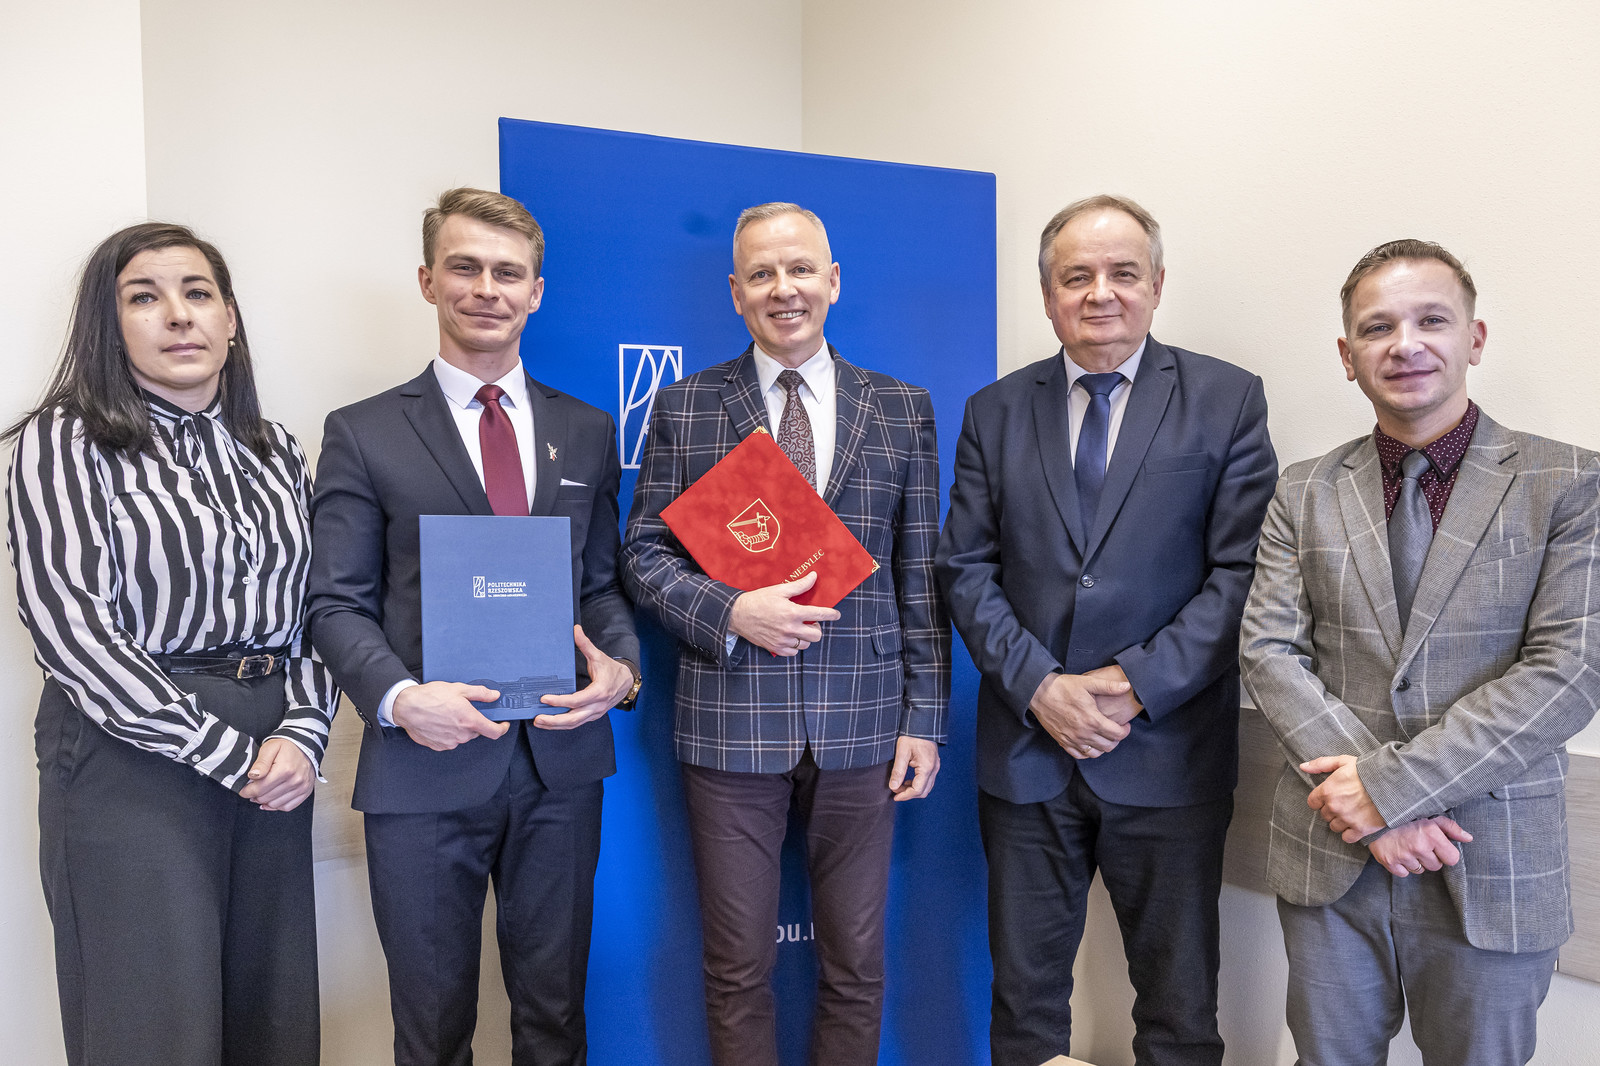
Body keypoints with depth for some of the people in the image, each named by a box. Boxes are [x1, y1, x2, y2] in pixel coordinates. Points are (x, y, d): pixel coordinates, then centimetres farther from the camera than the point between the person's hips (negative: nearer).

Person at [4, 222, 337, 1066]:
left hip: (276, 762, 5)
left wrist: (301, 731, -8)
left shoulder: (275, 451, 12)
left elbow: (315, 609, 9)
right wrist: (225, 751, -15)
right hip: (130, 759, -4)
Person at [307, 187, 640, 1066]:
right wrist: (398, 698, -19)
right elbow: (337, 602, -2)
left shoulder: (587, 432, 9)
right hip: (425, 765, -2)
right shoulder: (362, 434, 0)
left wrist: (621, 668, -8)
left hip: (561, 760, 3)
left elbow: (603, 582, 11)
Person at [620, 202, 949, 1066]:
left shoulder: (902, 409, 6)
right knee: (737, 967, 11)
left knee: (856, 964, 13)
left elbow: (920, 577, 5)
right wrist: (730, 612, -15)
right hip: (731, 726, -1)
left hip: (861, 728, 1)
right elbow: (645, 551, 3)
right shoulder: (684, 408, 3)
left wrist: (924, 719, 1)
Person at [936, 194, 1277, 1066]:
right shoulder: (994, 412, 6)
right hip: (1025, 750, 2)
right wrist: (1039, 686, -11)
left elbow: (1241, 571, -7)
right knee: (1025, 993, 15)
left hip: (1168, 755, -1)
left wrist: (1136, 686, -15)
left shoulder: (1227, 400, -1)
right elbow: (966, 570, 2)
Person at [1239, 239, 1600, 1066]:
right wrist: (1370, 799, -15)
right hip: (1329, 856, 2)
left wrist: (1389, 783, -17)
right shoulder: (1304, 494, 4)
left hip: (1492, 872, -2)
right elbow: (1270, 653, -3)